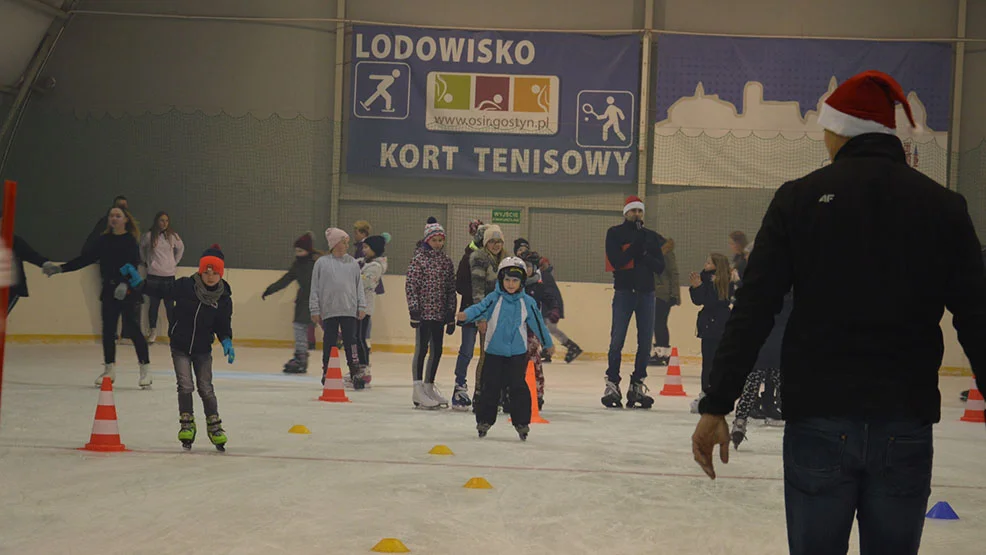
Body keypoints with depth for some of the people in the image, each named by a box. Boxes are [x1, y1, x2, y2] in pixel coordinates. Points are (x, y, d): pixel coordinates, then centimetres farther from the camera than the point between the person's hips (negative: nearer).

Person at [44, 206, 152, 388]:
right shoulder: (104, 240, 10)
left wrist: (125, 284, -31)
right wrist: (60, 268, 8)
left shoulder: (130, 241, -5)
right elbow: (86, 258, 12)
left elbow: (133, 265, -16)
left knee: (132, 327, -9)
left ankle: (145, 368, -3)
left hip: (128, 290, -5)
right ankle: (109, 369, 16)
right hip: (109, 290, 5)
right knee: (108, 329, 5)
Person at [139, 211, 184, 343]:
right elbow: (141, 248, 15)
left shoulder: (172, 236, 1)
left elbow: (181, 248, 19)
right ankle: (152, 330, 15)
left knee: (169, 304, -1)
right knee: (154, 303, 5)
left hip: (169, 275, 1)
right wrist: (145, 261, 14)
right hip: (153, 275, 0)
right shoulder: (149, 236, -4)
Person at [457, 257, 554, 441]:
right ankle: (484, 420, 16)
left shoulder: (527, 302, 0)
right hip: (494, 351, 0)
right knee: (491, 386, 5)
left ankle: (522, 422, 8)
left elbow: (537, 323, 10)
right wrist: (466, 315, -41)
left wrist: (548, 343, 18)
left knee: (518, 386, -2)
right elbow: (480, 308, -20)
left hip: (518, 353, 0)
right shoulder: (494, 299, -4)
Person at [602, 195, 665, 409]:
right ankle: (612, 383, -2)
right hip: (624, 291, -4)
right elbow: (616, 260, -13)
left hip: (646, 293, 4)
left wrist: (645, 256, -13)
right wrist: (637, 245, -16)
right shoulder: (615, 233, 3)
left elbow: (660, 267, 4)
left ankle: (637, 384, 8)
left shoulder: (651, 237, 13)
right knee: (617, 341, -7)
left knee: (645, 342, 2)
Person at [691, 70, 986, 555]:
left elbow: (753, 311, -6)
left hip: (818, 422, -1)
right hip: (907, 427, 1)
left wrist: (716, 407, -4)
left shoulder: (799, 198, -2)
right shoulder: (944, 207, 2)